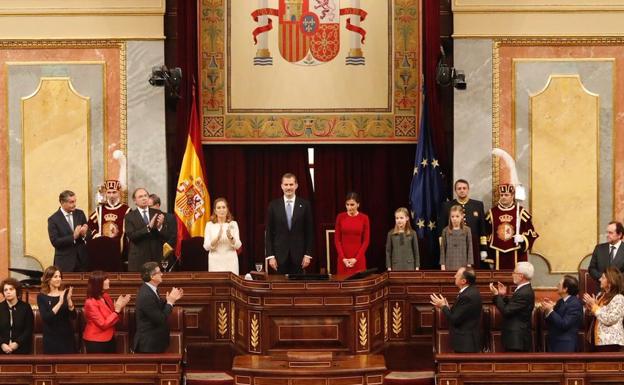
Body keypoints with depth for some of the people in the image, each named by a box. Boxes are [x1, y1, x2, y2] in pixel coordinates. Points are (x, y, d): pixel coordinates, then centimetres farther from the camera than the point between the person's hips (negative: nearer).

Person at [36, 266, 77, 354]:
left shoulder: (65, 294, 5)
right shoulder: (42, 297, -3)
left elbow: (73, 316, -3)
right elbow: (45, 318, -17)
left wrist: (69, 300, -18)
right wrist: (60, 302, -25)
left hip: (67, 337, 3)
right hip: (51, 338, -2)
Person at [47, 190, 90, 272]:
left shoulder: (80, 214, 7)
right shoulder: (53, 219, -5)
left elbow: (89, 234, 10)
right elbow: (55, 242, -13)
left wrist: (84, 234, -14)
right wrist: (73, 237, -22)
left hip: (82, 259, 4)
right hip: (65, 262, -3)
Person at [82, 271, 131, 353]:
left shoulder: (106, 296, 5)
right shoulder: (91, 303, -19)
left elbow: (112, 316, 14)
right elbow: (103, 324, -22)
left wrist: (120, 306, -4)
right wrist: (117, 310, -24)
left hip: (109, 339, 8)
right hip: (96, 342, -8)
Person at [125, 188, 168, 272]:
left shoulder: (157, 213, 7)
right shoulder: (129, 217, 1)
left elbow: (165, 237, 3)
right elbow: (131, 236, -12)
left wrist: (160, 226, -18)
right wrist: (148, 227, -21)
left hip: (156, 258, 2)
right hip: (138, 259, -2)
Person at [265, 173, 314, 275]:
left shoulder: (304, 205, 3)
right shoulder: (273, 205, 4)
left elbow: (309, 231, 4)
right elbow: (269, 233, 4)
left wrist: (308, 254, -1)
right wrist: (270, 256, -3)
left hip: (298, 255, 0)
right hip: (280, 254, 0)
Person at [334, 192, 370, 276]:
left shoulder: (364, 218, -1)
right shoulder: (340, 217, 2)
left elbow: (366, 240, -2)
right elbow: (337, 239, 2)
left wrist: (356, 258, -9)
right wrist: (343, 258, -7)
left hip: (358, 258, -1)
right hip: (343, 258, 1)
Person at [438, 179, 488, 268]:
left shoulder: (478, 205, 9)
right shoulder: (446, 206, 6)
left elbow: (483, 228, 8)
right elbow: (441, 229, 5)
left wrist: (484, 249, 2)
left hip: (474, 249, 1)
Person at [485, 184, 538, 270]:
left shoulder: (521, 212, 2)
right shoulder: (492, 213, 8)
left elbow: (531, 233, 5)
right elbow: (487, 235, 9)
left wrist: (523, 239, -17)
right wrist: (489, 258, 5)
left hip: (517, 256, -1)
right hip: (498, 257, 1)